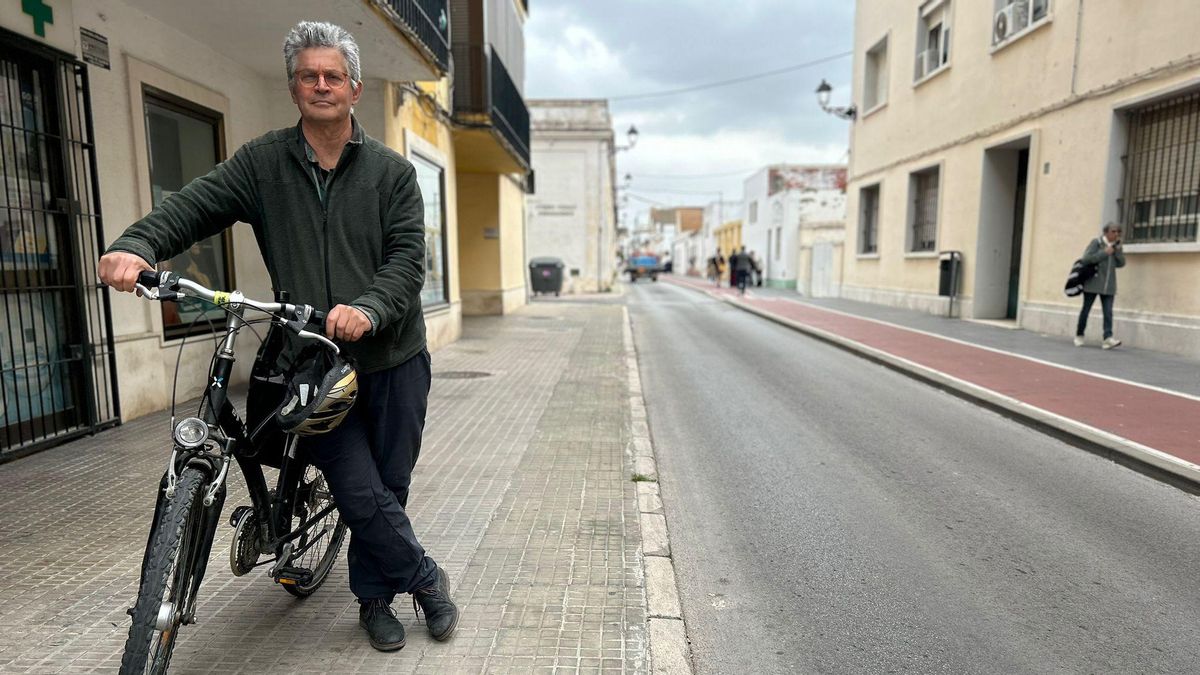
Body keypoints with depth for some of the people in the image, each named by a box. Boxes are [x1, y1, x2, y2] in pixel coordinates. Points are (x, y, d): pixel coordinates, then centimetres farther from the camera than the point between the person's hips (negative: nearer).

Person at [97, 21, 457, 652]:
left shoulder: (392, 170, 3)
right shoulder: (262, 162, 6)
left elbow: (408, 256, -8)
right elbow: (193, 204, -3)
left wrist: (368, 308, -25)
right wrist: (137, 245, -24)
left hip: (393, 358, 1)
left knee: (387, 488, 12)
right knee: (363, 496, -3)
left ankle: (374, 594, 36)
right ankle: (426, 578, 23)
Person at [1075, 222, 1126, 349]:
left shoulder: (1117, 246, 11)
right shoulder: (1096, 242, -3)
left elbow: (1121, 263, 3)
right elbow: (1086, 258, -12)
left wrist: (1117, 248, -6)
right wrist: (1104, 253, -16)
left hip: (1108, 285, 4)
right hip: (1092, 283, -4)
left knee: (1108, 312, -7)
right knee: (1086, 309, 5)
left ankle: (1108, 338, -14)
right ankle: (1079, 335, 18)